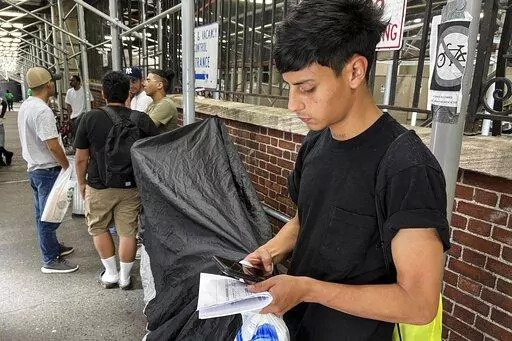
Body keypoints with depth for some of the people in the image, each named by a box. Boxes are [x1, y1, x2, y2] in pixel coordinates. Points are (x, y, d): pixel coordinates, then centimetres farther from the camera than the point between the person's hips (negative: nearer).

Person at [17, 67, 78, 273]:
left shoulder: (25, 106, 7)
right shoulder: (43, 111, -24)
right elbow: (53, 146, -25)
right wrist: (67, 167, -14)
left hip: (34, 167, 10)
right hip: (47, 170, -10)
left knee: (43, 213, 20)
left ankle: (53, 247, 37)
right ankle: (51, 261, 11)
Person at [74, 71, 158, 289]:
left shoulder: (90, 118, -10)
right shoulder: (141, 119, -8)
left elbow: (81, 159, -5)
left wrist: (81, 183, 11)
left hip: (99, 187, -1)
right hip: (131, 187, 1)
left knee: (98, 228, 21)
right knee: (128, 231, 12)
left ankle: (110, 274, 28)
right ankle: (124, 278, 25)